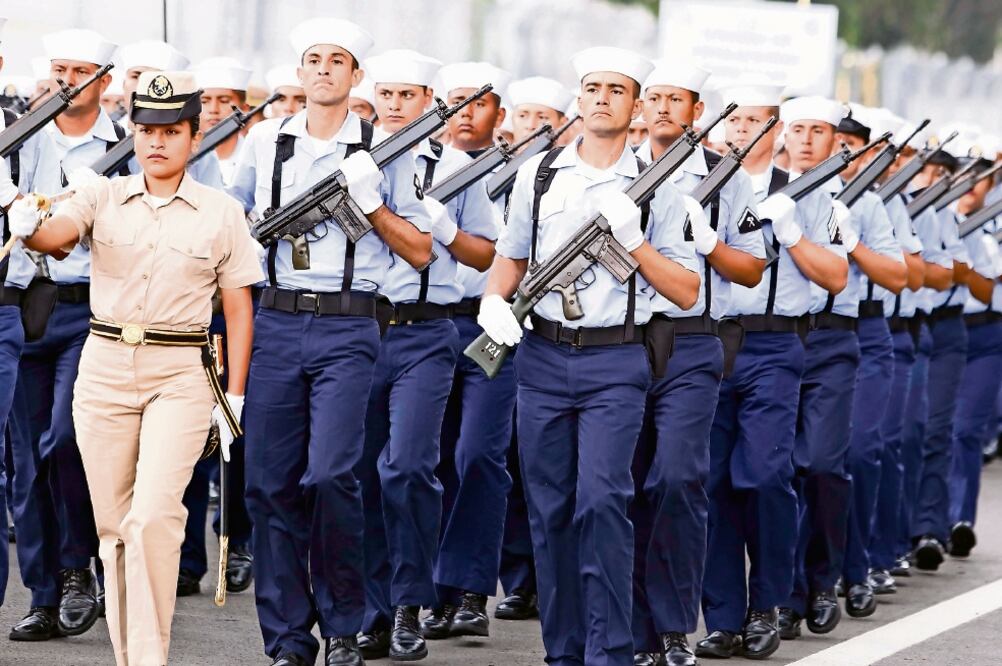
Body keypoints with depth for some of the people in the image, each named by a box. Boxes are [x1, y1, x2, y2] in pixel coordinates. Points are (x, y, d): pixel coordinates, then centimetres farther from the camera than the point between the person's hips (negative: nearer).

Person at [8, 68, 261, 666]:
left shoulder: (222, 213, 2)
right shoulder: (105, 196, 6)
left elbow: (239, 308, 4)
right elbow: (59, 235, -14)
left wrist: (234, 396, -1)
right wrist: (28, 229, -38)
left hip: (181, 375, -3)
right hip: (105, 366, 3)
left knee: (153, 516, -18)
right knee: (113, 523, 6)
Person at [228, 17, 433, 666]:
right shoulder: (267, 140, 11)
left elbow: (419, 251, 4)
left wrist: (371, 200, -9)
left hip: (347, 330, -3)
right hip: (276, 324, 3)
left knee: (330, 476, -14)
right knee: (271, 483, 1)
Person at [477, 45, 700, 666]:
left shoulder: (657, 188, 2)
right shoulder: (539, 173, 9)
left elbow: (686, 291, 0)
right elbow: (511, 258, 19)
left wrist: (633, 239, -13)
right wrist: (494, 299, -2)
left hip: (615, 364, -3)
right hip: (542, 357, 3)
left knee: (602, 501, -15)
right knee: (550, 508, 5)